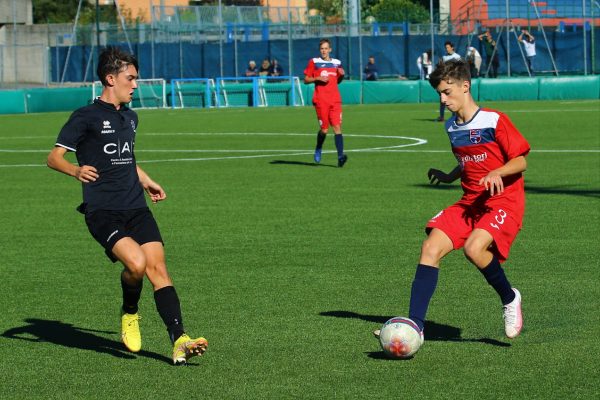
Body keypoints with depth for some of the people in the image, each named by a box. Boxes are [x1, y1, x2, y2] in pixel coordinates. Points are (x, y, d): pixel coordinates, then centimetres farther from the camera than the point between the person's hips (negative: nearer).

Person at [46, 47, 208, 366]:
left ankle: (179, 341, -18)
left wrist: (147, 182, 43)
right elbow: (54, 157, -8)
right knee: (136, 262, -26)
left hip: (136, 208, 6)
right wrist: (76, 170, -28)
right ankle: (129, 315, 5)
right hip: (102, 211, -6)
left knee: (157, 267, -11)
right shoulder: (86, 117, -3)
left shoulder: (129, 117, 19)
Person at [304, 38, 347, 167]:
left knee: (337, 127, -10)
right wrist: (318, 78, -12)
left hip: (335, 100, 2)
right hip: (321, 101, -2)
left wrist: (341, 75, 3)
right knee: (324, 129, -4)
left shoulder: (336, 63, 13)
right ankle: (318, 149, 26)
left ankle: (340, 156, -18)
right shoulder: (314, 62, 4)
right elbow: (306, 80, 5)